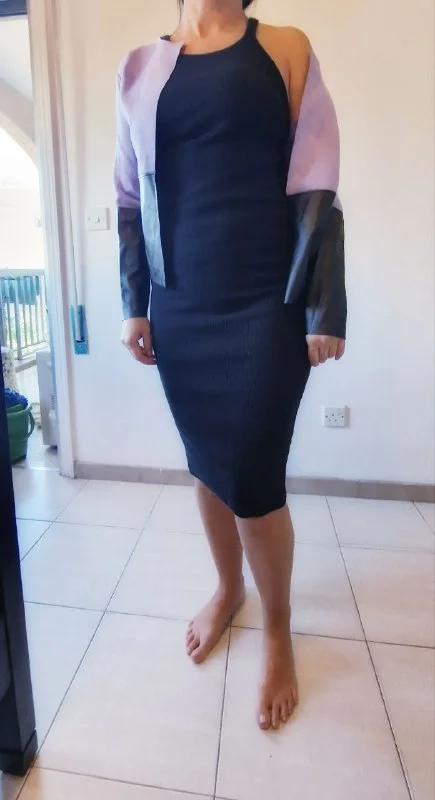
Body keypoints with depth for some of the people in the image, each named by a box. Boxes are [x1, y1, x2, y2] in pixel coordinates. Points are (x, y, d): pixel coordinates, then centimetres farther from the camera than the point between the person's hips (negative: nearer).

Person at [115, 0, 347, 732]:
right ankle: (228, 588, 38)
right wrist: (134, 306, 5)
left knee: (253, 480, -3)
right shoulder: (140, 68, 14)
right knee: (207, 467, 11)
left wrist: (324, 310, -6)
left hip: (267, 305, -2)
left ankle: (277, 627, 24)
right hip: (179, 309, 3)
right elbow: (131, 200, 12)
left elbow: (316, 193, 0)